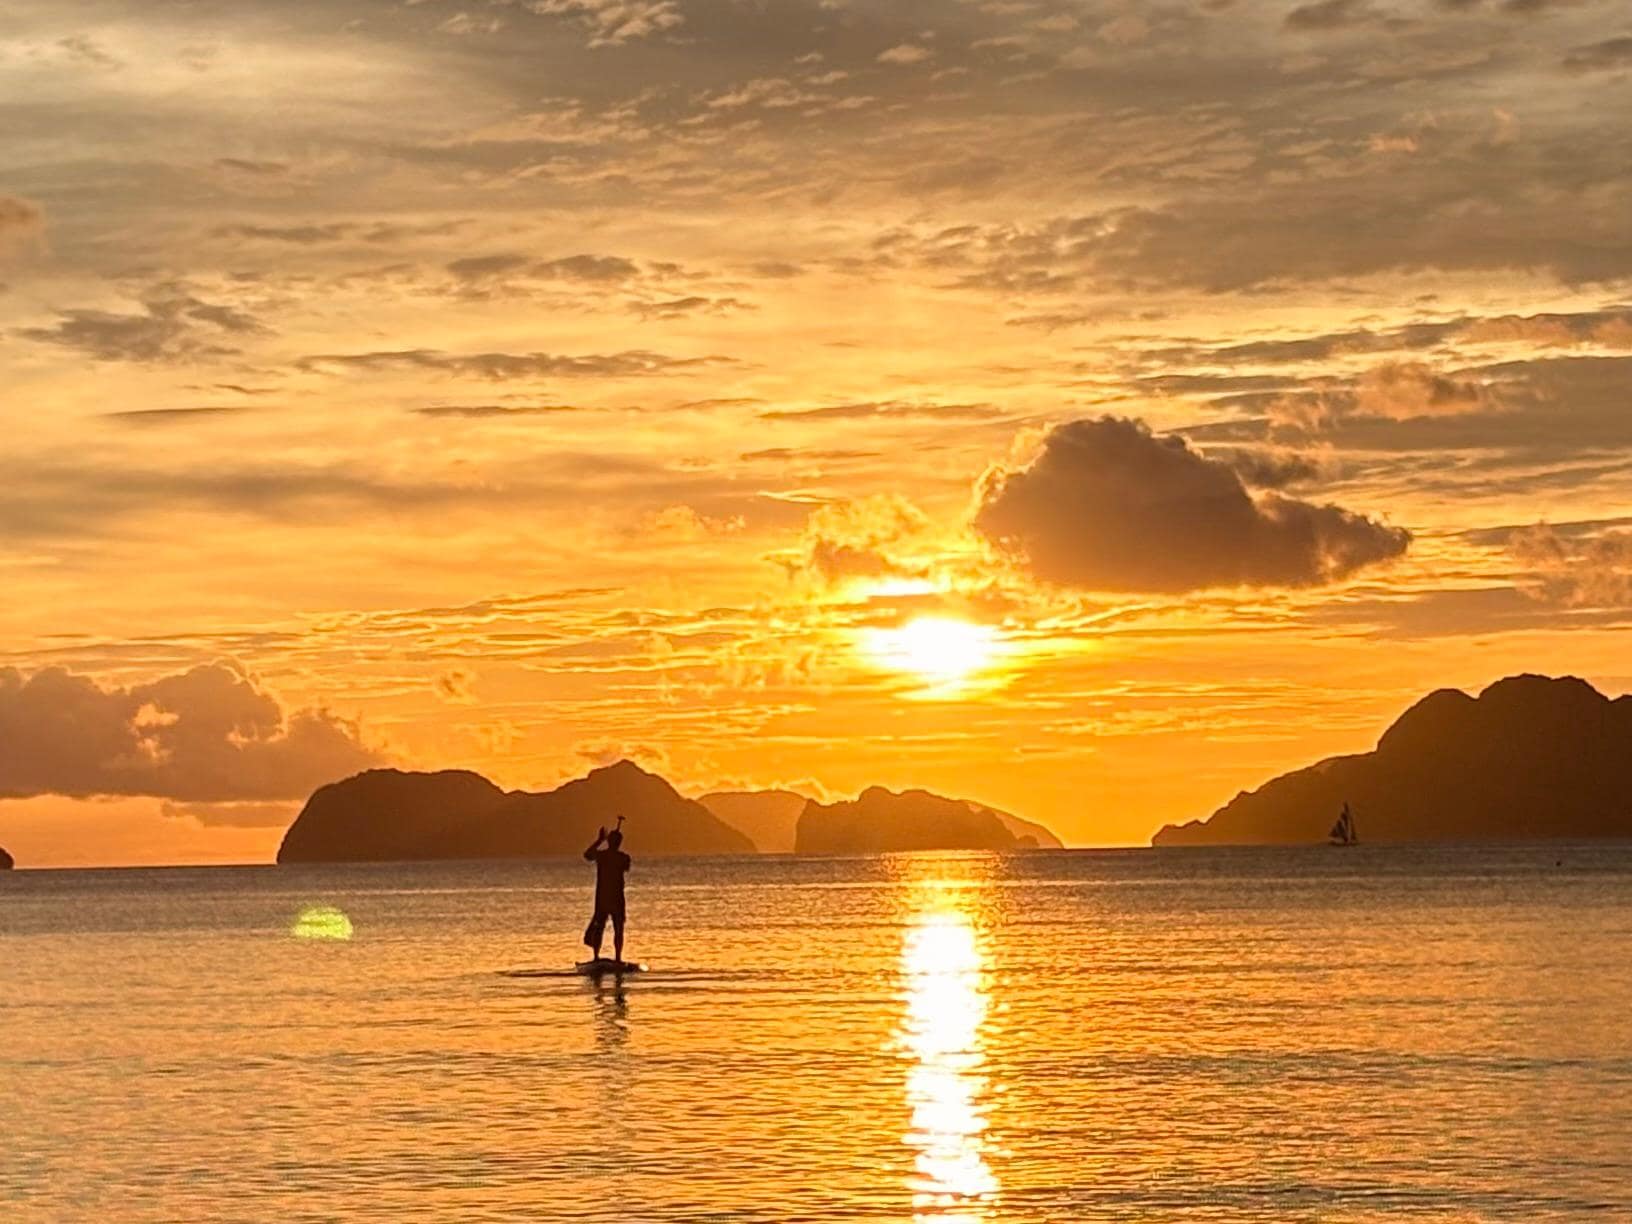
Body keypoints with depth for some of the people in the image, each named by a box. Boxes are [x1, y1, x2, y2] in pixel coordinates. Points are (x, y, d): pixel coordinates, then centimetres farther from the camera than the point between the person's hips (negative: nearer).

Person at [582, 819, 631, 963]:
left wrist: (599, 840, 23)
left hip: (601, 897, 2)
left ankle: (596, 957, 9)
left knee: (598, 927, 10)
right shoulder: (623, 858, -9)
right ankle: (618, 958, 1)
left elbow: (586, 856, 17)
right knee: (618, 929, 5)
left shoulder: (600, 855, -5)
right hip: (617, 897, -2)